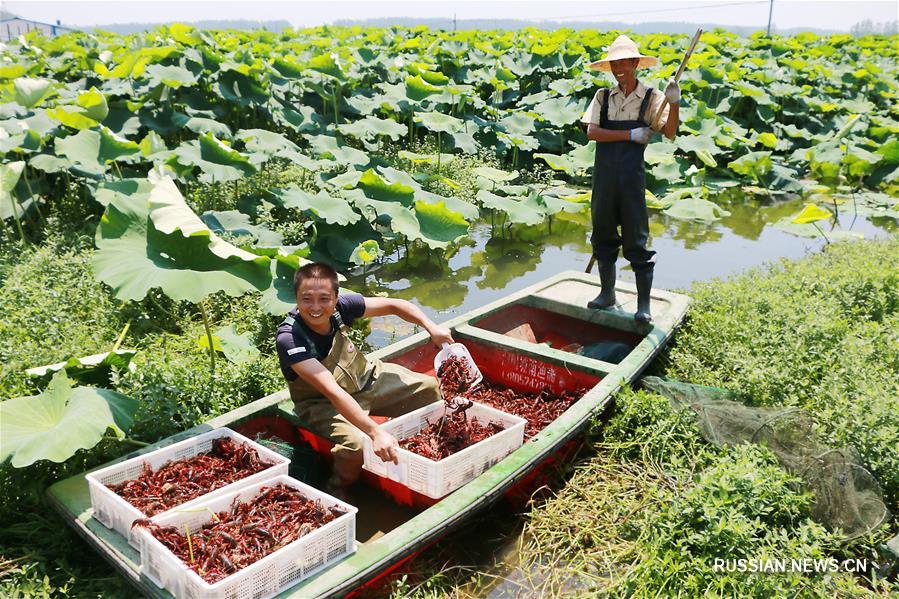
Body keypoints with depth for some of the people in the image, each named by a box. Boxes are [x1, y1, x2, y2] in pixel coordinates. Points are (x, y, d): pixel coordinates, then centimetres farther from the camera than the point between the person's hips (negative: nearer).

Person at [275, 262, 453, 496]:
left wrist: (431, 328, -18)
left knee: (428, 388, 1)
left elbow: (394, 305, -4)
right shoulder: (288, 338, -32)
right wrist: (375, 432, -45)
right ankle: (337, 491, 1)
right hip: (323, 404, -6)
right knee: (356, 445, -32)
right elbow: (332, 390, -40)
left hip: (366, 378, 6)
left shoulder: (341, 307, -19)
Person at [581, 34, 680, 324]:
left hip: (632, 177, -3)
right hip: (603, 177, 4)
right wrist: (630, 134, -14)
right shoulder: (603, 96, 6)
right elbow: (592, 132, -7)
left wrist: (674, 103, -28)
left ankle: (644, 304, 8)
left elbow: (669, 133, -12)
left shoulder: (651, 98, -1)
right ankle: (607, 293, 27)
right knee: (603, 235, 12)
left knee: (637, 240, -1)